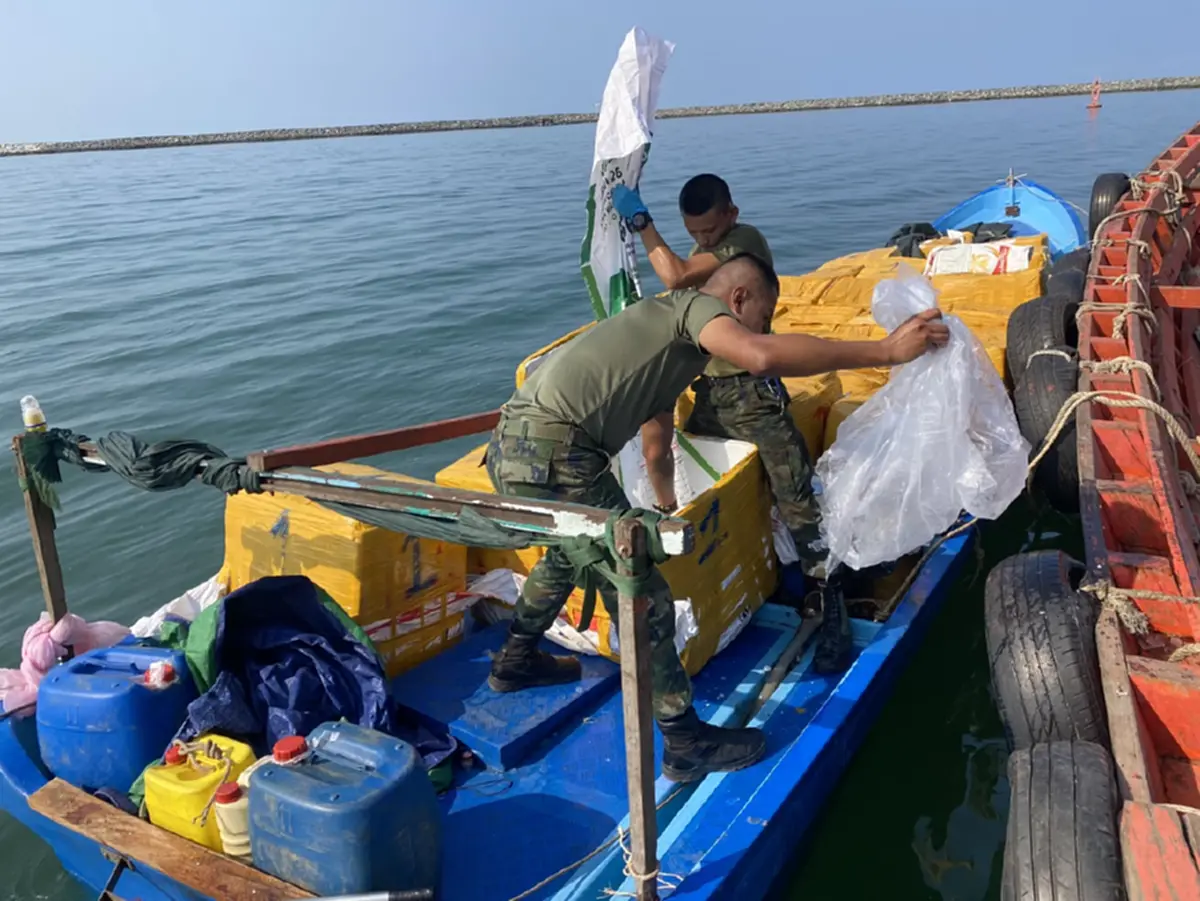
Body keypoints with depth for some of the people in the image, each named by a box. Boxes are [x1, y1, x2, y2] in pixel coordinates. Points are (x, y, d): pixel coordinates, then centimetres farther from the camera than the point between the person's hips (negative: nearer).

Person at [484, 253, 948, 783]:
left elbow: (656, 445, 41)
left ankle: (515, 662, 53)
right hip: (553, 456, -10)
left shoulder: (668, 337, 29)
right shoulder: (696, 305, 1)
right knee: (640, 596, 0)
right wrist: (886, 350, -18)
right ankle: (686, 745, 14)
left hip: (510, 447, 10)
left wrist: (668, 509, 56)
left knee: (570, 552, 35)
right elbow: (762, 356, -23)